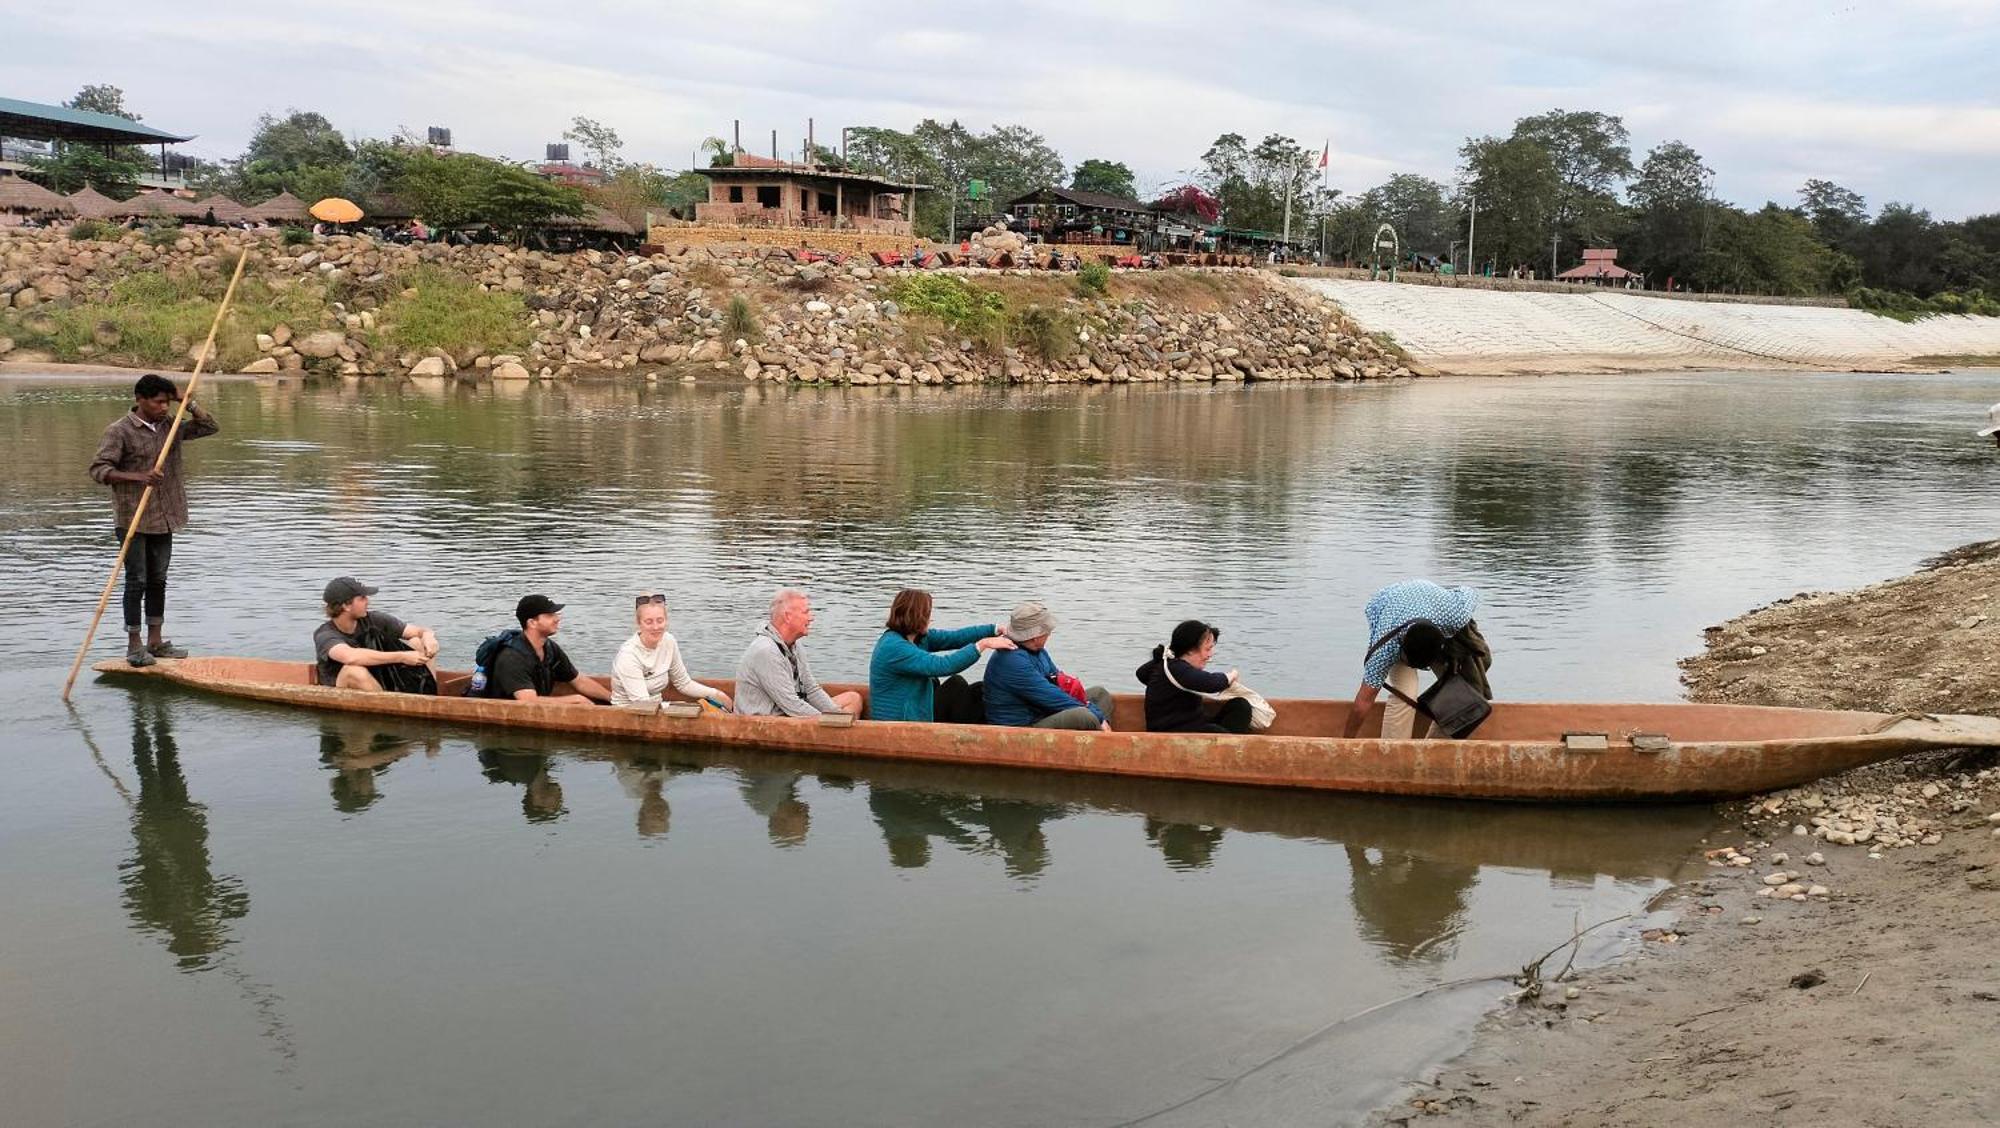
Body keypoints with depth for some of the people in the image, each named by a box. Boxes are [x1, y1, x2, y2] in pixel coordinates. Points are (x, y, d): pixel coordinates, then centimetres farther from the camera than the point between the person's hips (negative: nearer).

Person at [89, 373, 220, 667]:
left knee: (158, 580, 11)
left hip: (163, 520, 6)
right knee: (136, 581, -2)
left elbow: (209, 426, 10)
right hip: (133, 520, -6)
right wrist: (138, 477, -27)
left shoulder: (170, 426, 8)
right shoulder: (119, 431, -11)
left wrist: (186, 402, -2)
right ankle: (134, 646, 5)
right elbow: (98, 469, -16)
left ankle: (155, 641, 20)